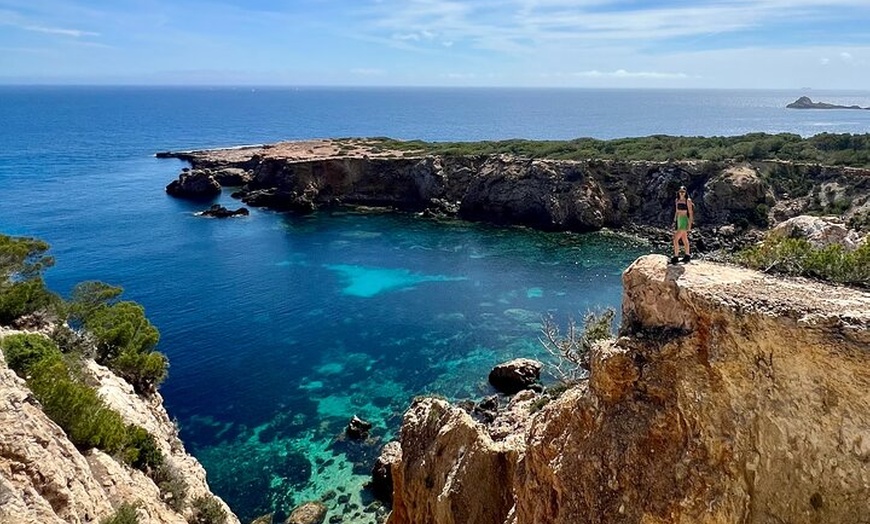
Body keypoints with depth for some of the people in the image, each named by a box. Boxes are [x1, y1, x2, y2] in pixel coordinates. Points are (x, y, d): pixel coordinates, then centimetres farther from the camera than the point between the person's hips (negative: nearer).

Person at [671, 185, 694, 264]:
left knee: (676, 239, -14)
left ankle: (676, 257, -9)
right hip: (678, 221, 7)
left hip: (684, 221, -7)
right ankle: (687, 255, 26)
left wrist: (690, 225, -15)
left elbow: (690, 213, -11)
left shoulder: (688, 200, -10)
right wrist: (674, 221, 15)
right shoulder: (677, 200, 9)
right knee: (684, 240, 15)